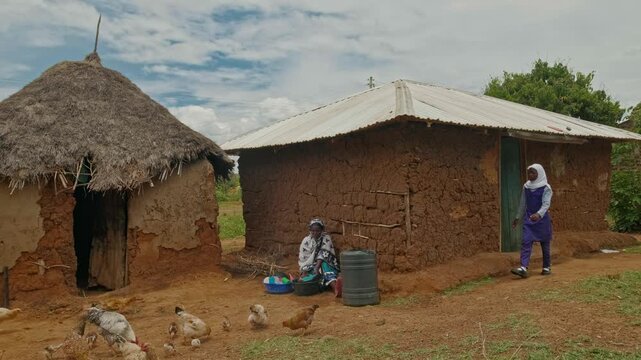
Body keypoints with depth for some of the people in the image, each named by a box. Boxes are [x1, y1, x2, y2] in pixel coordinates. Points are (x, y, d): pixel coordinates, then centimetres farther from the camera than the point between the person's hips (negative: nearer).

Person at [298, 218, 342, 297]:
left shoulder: (326, 239, -2)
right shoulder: (306, 241, 2)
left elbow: (323, 255, -15)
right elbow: (302, 258, -2)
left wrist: (317, 268, -28)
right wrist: (304, 273, -15)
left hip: (326, 265, 0)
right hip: (311, 267, 0)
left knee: (324, 265, -37)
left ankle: (335, 287, -63)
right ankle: (335, 288, -64)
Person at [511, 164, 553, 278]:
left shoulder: (546, 188, -9)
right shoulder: (526, 187, 6)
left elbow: (546, 204, -20)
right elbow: (522, 203, 14)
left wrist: (539, 214, -37)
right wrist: (517, 217, 16)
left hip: (542, 219, -4)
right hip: (528, 219, 4)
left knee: (545, 243, 8)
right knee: (526, 242, -8)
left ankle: (546, 267, 23)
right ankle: (523, 268, -16)